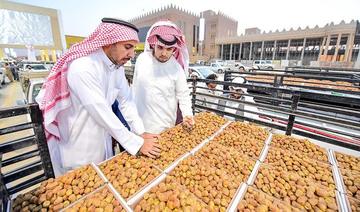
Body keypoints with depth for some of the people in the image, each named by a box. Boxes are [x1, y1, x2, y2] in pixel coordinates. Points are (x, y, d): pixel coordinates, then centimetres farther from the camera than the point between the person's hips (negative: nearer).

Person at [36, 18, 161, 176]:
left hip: (103, 138, 6)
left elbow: (126, 101, -4)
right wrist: (137, 144, -25)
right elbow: (102, 113, -30)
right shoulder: (82, 67, -28)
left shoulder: (117, 65, -4)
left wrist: (141, 133, -10)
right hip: (80, 151, -6)